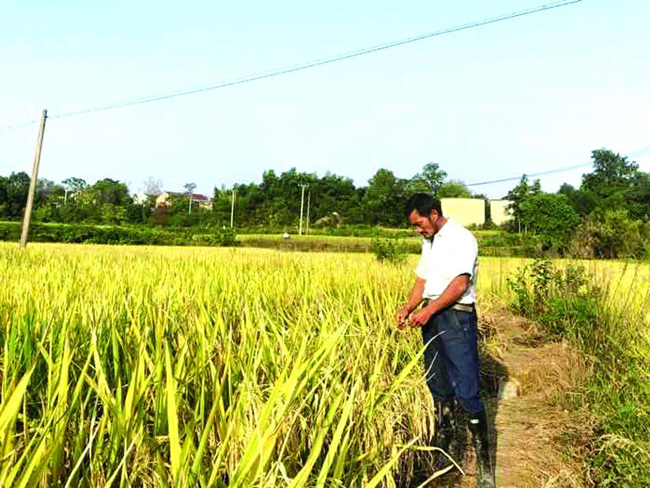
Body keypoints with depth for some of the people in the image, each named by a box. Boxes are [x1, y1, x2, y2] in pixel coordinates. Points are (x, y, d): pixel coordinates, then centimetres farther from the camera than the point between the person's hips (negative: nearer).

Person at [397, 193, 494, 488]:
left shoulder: (461, 238, -10)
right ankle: (445, 448, 30)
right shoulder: (429, 242, 16)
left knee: (466, 392, -5)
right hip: (431, 318, 8)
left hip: (457, 317, -8)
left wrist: (428, 310, -22)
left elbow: (460, 284, -18)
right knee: (438, 386, 15)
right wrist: (408, 308, 1)